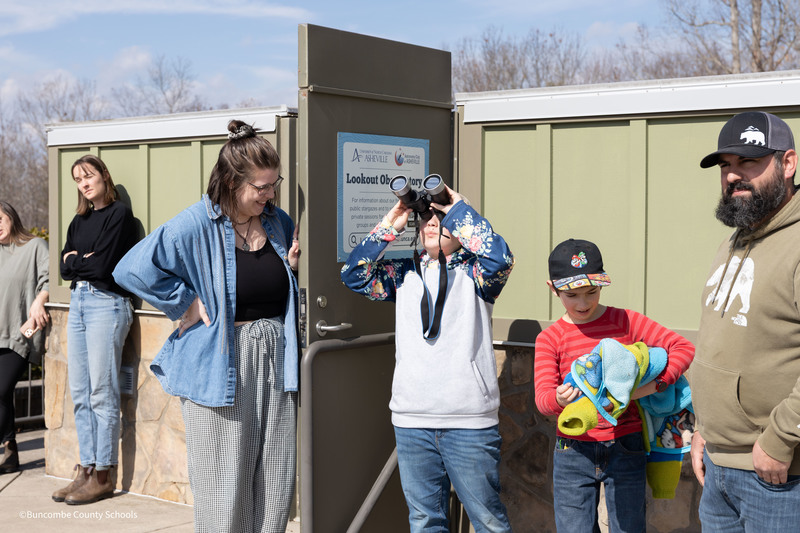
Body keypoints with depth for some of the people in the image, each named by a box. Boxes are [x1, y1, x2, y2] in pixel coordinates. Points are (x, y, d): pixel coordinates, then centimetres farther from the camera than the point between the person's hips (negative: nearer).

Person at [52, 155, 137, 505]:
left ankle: (103, 478, -1)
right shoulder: (79, 221, 18)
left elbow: (102, 265, -13)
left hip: (106, 302, -8)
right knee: (79, 393, 7)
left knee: (102, 394, -6)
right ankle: (86, 471, 13)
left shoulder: (119, 214, -5)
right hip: (78, 302, 8)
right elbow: (64, 268, 11)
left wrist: (76, 260, 3)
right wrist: (85, 261, -5)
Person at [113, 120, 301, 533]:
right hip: (220, 368, -6)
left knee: (275, 483, 10)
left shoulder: (278, 222, 9)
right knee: (224, 486, 1)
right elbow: (133, 269, -20)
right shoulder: (197, 225, -12)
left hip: (275, 362, 6)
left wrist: (293, 265, 2)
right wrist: (187, 304, -15)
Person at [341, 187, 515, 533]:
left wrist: (458, 208, -8)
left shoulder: (472, 272, 2)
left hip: (469, 421, -4)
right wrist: (389, 226, 2)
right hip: (411, 420, 4)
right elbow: (353, 274, 5)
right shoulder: (404, 273, 14)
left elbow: (500, 258, -18)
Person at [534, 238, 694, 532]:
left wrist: (653, 385, -18)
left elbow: (684, 347, -3)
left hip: (625, 449, 0)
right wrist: (558, 399, -35)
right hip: (573, 452, 1)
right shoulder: (550, 338, 1)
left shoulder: (627, 321, 1)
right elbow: (542, 395, -11)